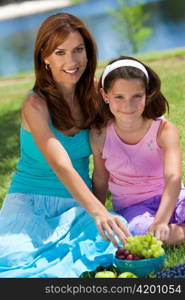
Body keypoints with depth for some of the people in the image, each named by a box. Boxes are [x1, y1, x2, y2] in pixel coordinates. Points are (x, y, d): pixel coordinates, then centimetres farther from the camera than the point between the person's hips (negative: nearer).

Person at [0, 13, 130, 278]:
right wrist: (97, 212, -42)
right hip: (31, 202, -5)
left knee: (120, 236, -26)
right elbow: (61, 166, -28)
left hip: (78, 202, 5)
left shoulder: (94, 95, 2)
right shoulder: (36, 105, -14)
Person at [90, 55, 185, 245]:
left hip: (168, 198, -1)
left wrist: (161, 221, -44)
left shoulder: (164, 130, -16)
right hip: (131, 208, 1)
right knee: (141, 229, -35)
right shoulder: (100, 135, -8)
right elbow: (100, 180, 8)